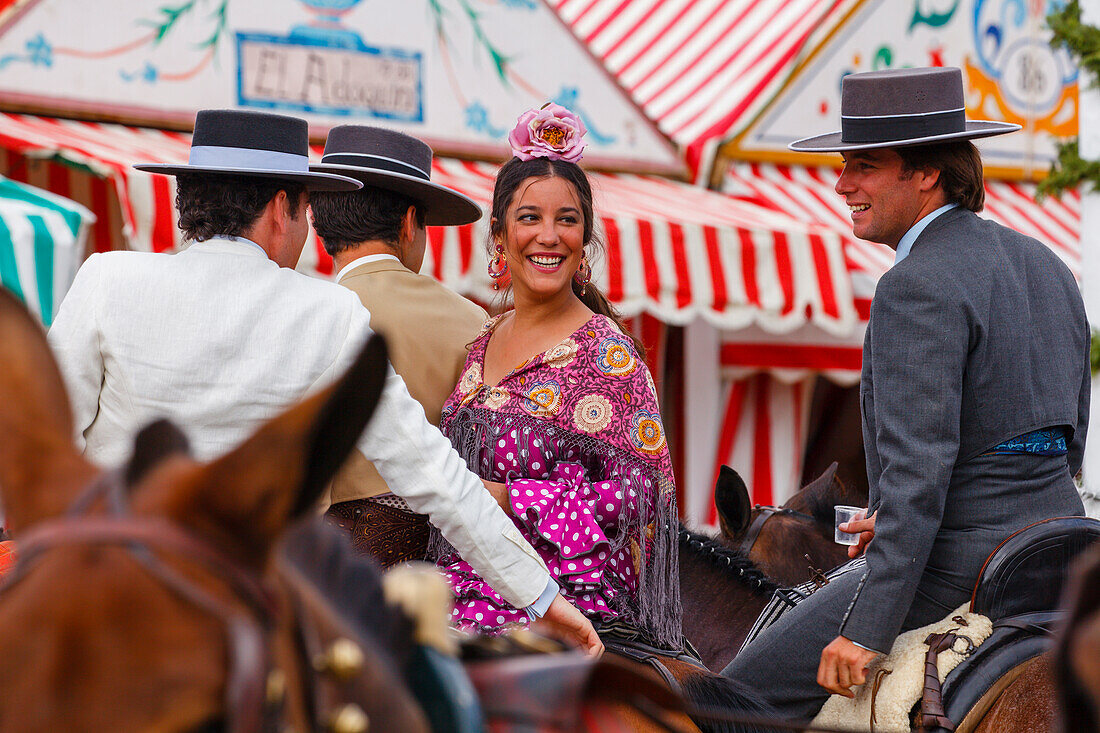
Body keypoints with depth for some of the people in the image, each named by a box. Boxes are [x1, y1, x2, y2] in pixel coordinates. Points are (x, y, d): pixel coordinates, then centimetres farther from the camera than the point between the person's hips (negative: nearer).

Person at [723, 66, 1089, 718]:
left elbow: (918, 468, -24)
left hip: (957, 575, -9)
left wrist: (867, 631, -25)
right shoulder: (1047, 266, 12)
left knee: (746, 695, 0)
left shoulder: (920, 287, -17)